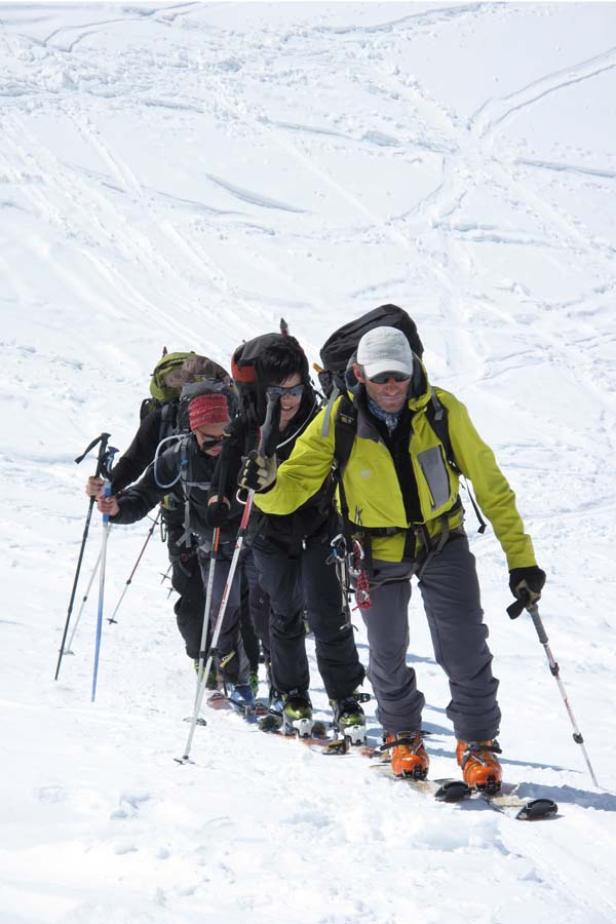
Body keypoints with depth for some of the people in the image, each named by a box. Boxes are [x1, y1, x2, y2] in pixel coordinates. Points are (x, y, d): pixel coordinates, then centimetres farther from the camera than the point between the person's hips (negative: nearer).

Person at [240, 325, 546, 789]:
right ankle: (403, 736, 35)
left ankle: (477, 741, 14)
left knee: (466, 647, -6)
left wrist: (521, 558, -8)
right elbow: (294, 487, -16)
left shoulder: (443, 410, -18)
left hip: (443, 542, 0)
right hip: (379, 553, 0)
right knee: (389, 654, 9)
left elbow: (490, 485, -9)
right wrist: (268, 485, -41)